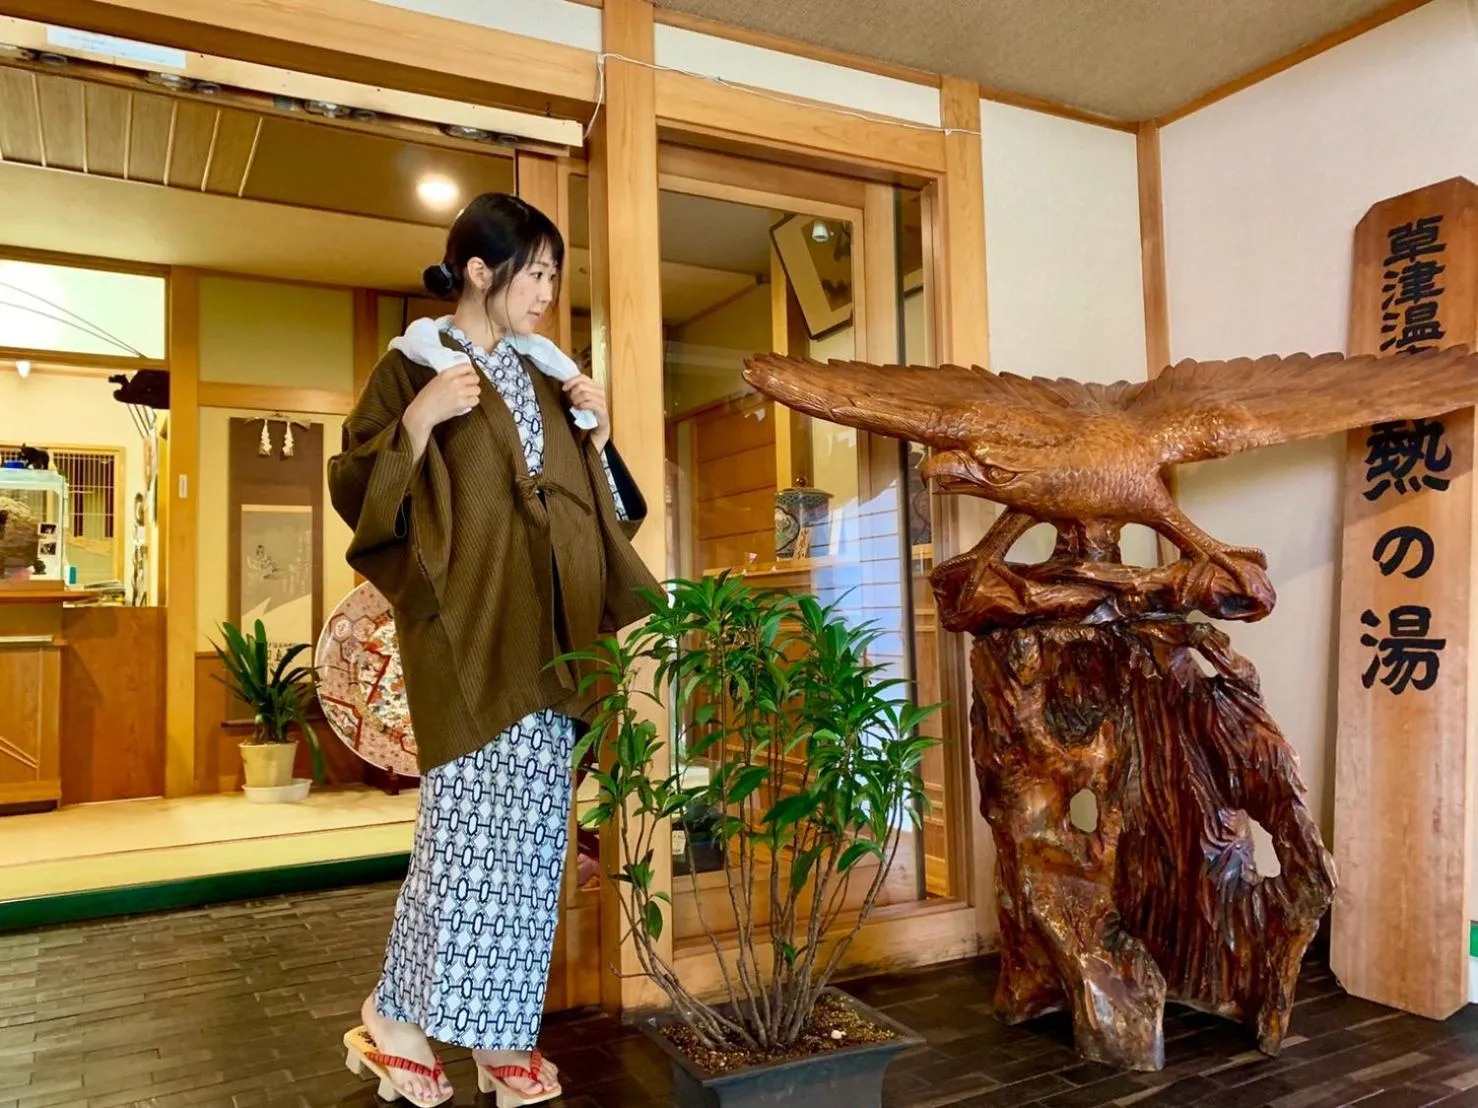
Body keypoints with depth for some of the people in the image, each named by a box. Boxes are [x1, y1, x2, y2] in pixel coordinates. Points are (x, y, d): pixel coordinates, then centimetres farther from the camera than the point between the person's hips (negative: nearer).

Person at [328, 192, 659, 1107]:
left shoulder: (548, 374, 16)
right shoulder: (414, 367, -1)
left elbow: (595, 505, 21)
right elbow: (356, 494, -7)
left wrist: (598, 436, 4)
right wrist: (421, 417, -18)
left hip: (546, 635, 6)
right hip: (468, 628, -6)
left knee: (535, 826, 7)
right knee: (473, 820, -6)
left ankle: (502, 1033, 19)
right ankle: (397, 1023, 14)